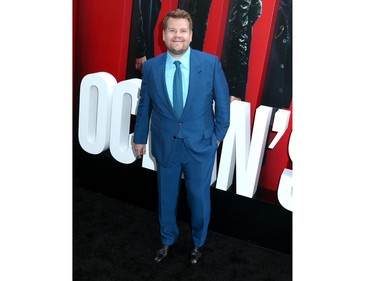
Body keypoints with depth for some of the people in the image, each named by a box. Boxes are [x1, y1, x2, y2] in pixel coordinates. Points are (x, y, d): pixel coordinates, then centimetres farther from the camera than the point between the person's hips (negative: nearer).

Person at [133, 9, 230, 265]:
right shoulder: (150, 67, -3)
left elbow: (222, 100, 0)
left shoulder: (211, 63, -9)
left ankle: (199, 242, 41)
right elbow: (144, 105, 6)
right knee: (166, 196, 18)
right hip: (165, 145, 2)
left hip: (200, 145, -1)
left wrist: (219, 134, 3)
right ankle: (168, 239, 45)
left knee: (199, 196, 13)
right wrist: (140, 138, 12)